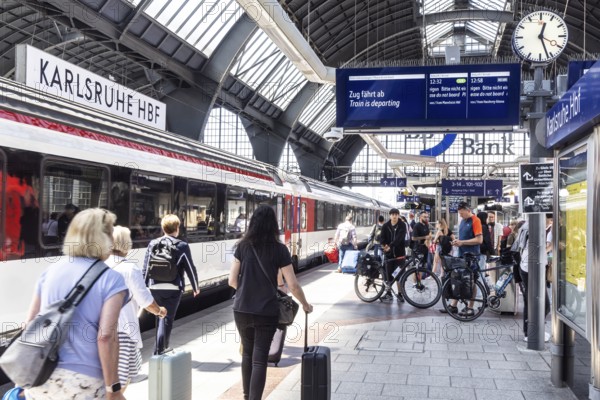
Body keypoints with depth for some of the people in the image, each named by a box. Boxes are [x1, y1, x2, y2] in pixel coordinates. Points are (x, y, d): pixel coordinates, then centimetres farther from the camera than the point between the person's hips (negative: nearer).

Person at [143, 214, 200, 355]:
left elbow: (146, 268, 4)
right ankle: (158, 351, 0)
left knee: (160, 317, 19)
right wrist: (195, 287, 12)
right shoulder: (181, 246, -6)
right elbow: (190, 268, -2)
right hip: (173, 288, -4)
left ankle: (163, 347, 31)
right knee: (167, 319, 1)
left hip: (155, 287, 4)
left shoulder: (153, 244, 3)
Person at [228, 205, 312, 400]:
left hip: (242, 310, 3)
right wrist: (305, 305, 9)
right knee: (260, 358, 3)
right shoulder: (279, 249, -7)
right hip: (267, 312, -3)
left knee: (247, 353, 22)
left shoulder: (243, 246, -2)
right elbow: (293, 285, -7)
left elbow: (232, 281, 0)